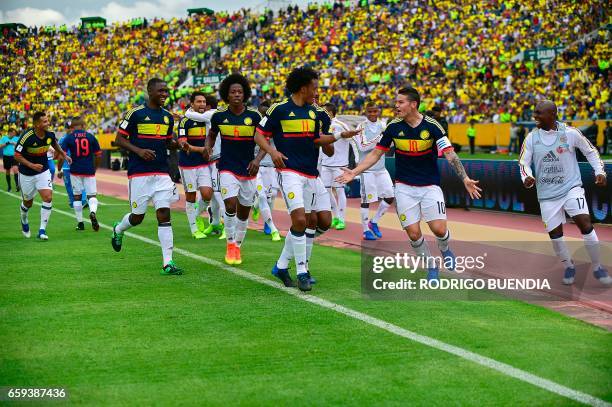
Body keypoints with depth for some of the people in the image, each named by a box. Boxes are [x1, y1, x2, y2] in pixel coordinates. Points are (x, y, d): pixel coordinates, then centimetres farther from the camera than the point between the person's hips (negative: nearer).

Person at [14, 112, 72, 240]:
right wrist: (31, 165, -28)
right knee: (28, 202, 13)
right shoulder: (27, 137, -25)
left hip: (43, 171, 3)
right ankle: (24, 221, 46)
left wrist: (64, 155, 18)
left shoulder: (50, 134, -10)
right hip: (26, 174, -3)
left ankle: (42, 230, -10)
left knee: (48, 197, -16)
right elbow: (17, 155, -18)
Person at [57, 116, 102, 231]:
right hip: (89, 171, 0)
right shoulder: (91, 136, 3)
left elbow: (61, 156, -7)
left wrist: (59, 170, 7)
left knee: (77, 196, 12)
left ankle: (80, 222, 13)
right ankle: (93, 212, -26)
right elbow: (98, 155, 5)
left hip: (75, 171, 0)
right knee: (92, 195, 5)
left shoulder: (68, 138, -2)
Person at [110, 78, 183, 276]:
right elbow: (119, 139, -2)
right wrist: (139, 151, -17)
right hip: (139, 172, -4)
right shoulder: (135, 113, -5)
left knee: (164, 214, -6)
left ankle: (167, 262, -7)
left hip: (162, 172, 4)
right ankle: (118, 229, 39)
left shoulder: (168, 116, 11)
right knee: (137, 217, 4)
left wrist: (178, 144, 0)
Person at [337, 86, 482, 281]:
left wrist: (465, 179, -27)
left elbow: (450, 155, -16)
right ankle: (431, 266, 20)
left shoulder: (432, 126, -12)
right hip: (404, 186, 2)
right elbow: (376, 154, 5)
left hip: (430, 186, -2)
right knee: (413, 233, -6)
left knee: (439, 230, -13)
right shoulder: (393, 127, -5)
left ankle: (444, 250, 23)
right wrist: (354, 172, -2)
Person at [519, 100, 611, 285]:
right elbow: (524, 162, 3)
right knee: (555, 234, 4)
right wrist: (527, 177, -18)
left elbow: (590, 151, 6)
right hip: (547, 194, 3)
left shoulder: (570, 133, -8)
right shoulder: (531, 138, -2)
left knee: (585, 223, -19)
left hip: (571, 187, -3)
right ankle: (569, 266, 30)